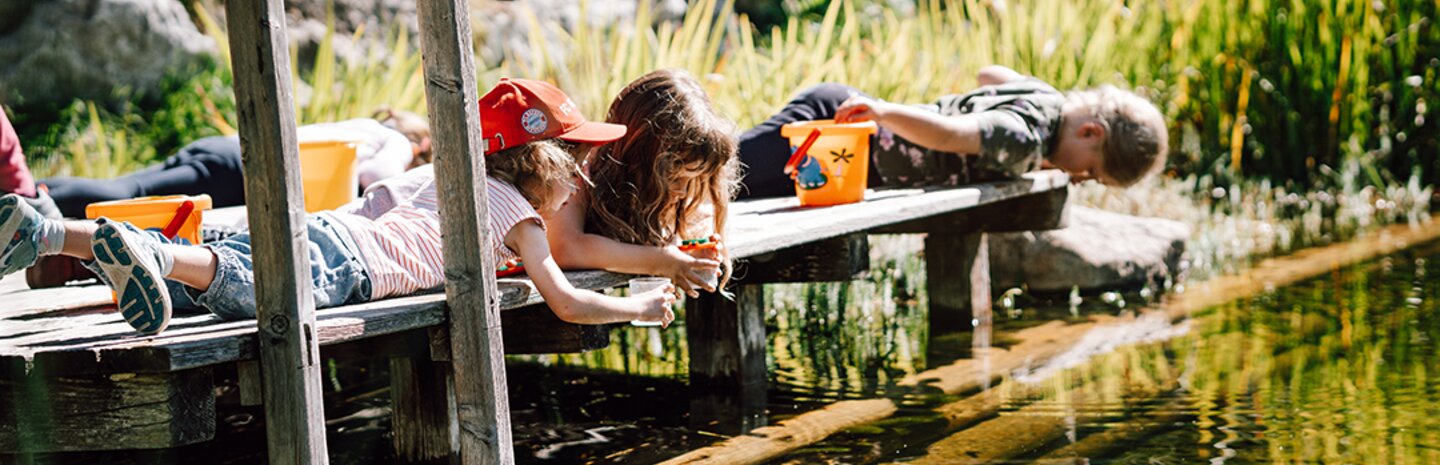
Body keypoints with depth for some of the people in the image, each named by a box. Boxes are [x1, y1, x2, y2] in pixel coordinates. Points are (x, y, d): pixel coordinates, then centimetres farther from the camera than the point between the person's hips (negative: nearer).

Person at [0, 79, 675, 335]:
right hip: (347, 260, -7)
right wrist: (638, 308, 22)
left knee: (201, 269, -3)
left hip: (319, 227, 8)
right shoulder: (521, 215, 12)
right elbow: (566, 303, 4)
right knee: (258, 290, -33)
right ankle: (146, 253, -58)